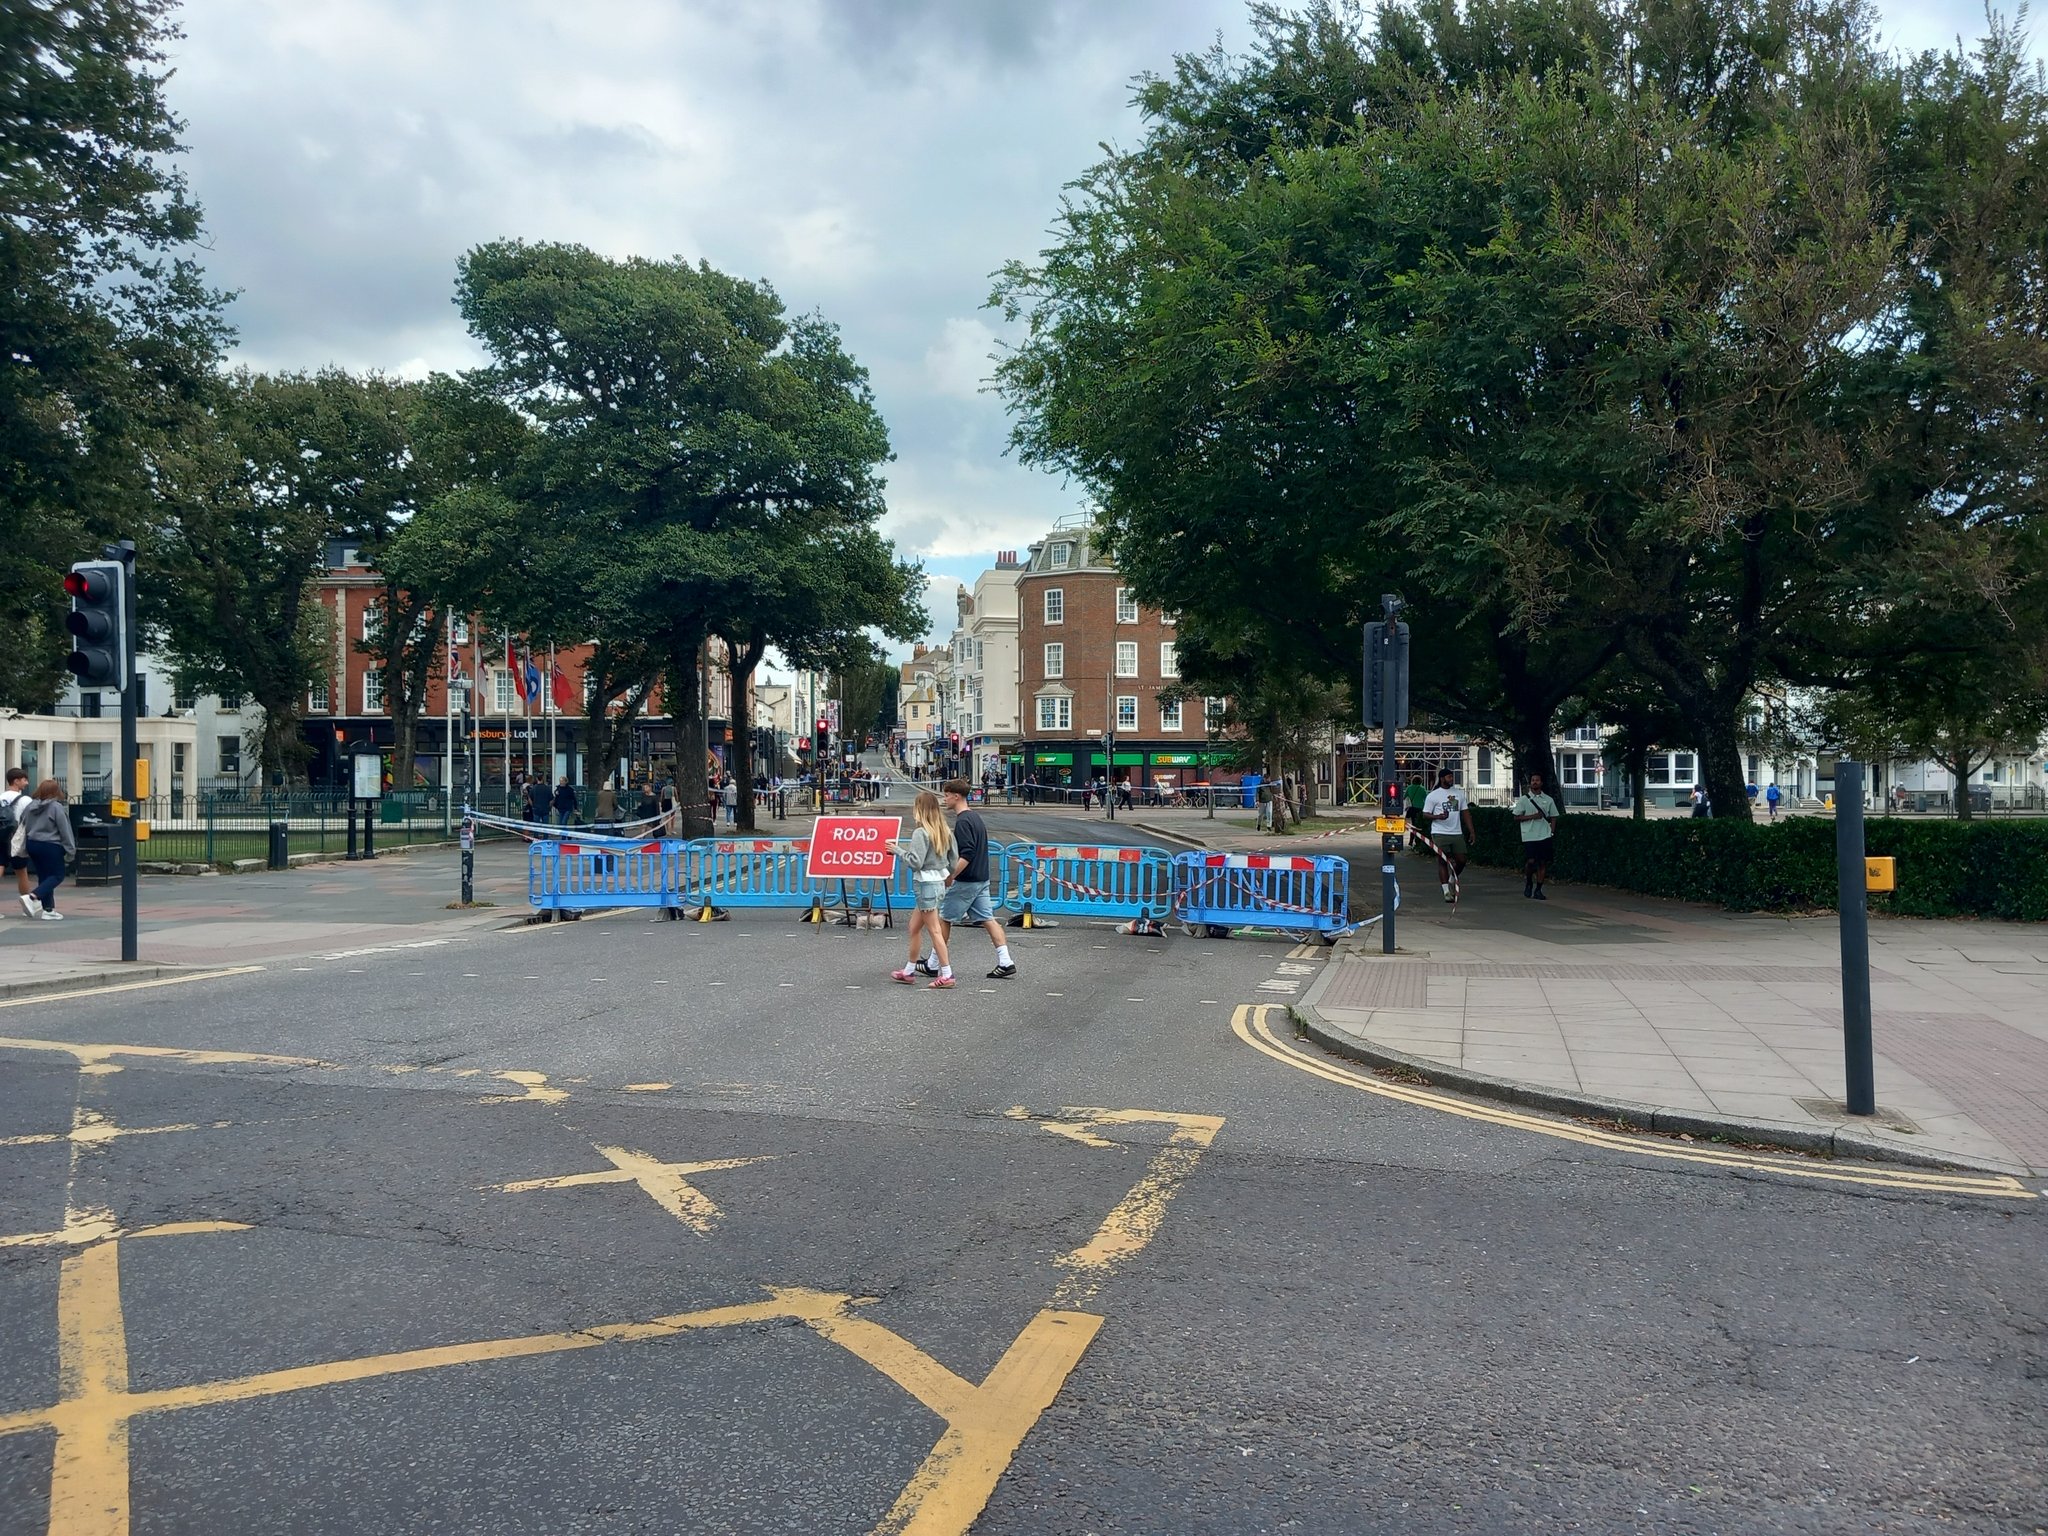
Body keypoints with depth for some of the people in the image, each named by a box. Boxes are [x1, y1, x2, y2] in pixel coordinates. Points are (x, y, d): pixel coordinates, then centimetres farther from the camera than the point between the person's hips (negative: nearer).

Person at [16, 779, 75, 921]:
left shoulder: (31, 806, 7)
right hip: (50, 846, -7)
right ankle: (32, 897, -17)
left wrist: (25, 847, 25)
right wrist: (70, 850, -6)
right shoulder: (57, 808, -13)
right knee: (57, 875, 2)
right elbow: (65, 831, -12)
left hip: (32, 845, 7)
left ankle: (48, 909, 12)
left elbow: (23, 826, 15)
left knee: (43, 876, 12)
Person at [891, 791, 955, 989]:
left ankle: (947, 975, 1)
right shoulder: (945, 831, 8)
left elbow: (915, 862, -20)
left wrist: (898, 850, -7)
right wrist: (949, 875, 25)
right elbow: (953, 858, 11)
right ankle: (909, 972, 25)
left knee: (934, 930, -2)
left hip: (926, 883, -9)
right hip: (939, 881, 9)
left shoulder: (921, 833, -17)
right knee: (914, 928, 17)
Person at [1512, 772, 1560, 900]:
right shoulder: (1524, 799, 3)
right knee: (1531, 861, -11)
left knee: (1543, 863, 1)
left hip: (1545, 836, 2)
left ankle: (1538, 890, 9)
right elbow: (1516, 817, 2)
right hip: (1529, 836, -2)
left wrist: (1552, 833, 3)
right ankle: (1528, 882, 17)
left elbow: (1553, 818, 14)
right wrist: (1532, 816, -11)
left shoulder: (1548, 800, 10)